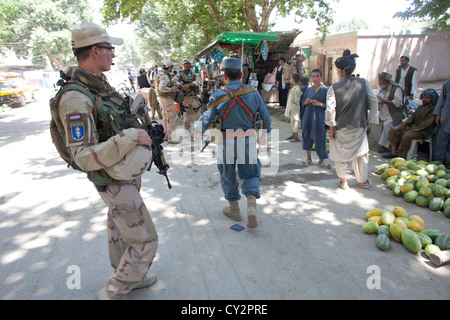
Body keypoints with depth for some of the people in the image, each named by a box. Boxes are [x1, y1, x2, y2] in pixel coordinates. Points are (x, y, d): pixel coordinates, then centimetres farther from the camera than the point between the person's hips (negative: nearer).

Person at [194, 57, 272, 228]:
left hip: (226, 143, -1)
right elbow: (266, 117, 4)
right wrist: (264, 135, 21)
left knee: (228, 175, 18)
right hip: (248, 142, 1)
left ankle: (234, 209, 31)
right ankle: (251, 206, -3)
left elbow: (206, 121, -6)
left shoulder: (218, 96, -9)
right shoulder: (253, 93, -2)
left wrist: (196, 128, 15)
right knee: (251, 174, 17)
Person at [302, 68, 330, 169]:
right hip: (308, 118, 4)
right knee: (307, 137, 9)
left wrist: (319, 104, -20)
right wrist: (306, 102, -6)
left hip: (319, 118, -4)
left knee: (320, 138, 0)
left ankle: (321, 161, 15)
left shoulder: (325, 90, -3)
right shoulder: (308, 89, 10)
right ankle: (309, 159, 24)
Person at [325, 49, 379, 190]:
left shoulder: (334, 88, -14)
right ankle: (363, 181, 33)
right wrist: (370, 121, 7)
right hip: (359, 126, 2)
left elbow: (330, 109, -17)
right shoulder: (364, 83, -6)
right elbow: (374, 102, -3)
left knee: (341, 154, 16)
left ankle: (343, 181, 27)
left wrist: (331, 128, -8)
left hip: (341, 128, -2)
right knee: (361, 153, 19)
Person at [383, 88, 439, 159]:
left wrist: (411, 130, -21)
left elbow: (425, 124, -16)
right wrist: (403, 124, -1)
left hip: (424, 132, -9)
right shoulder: (420, 108, 20)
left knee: (407, 135, -37)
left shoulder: (434, 110, -6)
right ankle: (393, 153, -11)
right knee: (392, 131, -5)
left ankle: (403, 156, -22)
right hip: (413, 128, 9)